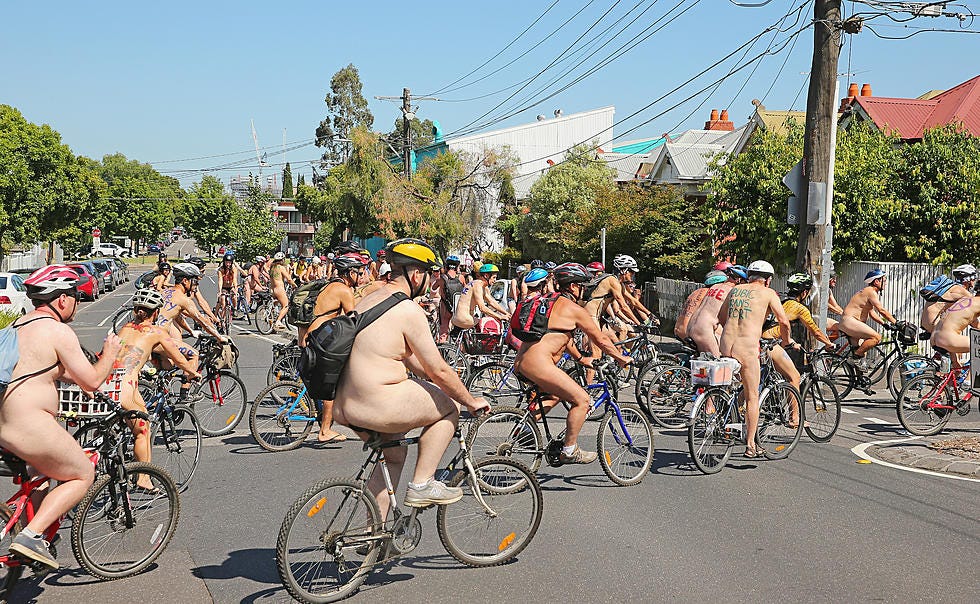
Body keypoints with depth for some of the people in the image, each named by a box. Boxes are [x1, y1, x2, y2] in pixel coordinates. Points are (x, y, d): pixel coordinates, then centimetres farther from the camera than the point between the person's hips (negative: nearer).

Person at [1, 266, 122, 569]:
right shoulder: (58, 330, -11)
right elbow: (91, 381, -9)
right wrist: (110, 354, 8)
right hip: (29, 425, -9)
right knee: (82, 475, 7)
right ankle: (31, 535, -5)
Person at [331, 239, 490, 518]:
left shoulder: (368, 300, 16)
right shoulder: (408, 310, -14)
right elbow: (438, 370, -10)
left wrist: (444, 381, 27)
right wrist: (472, 402, 3)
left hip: (344, 406, 9)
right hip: (377, 407, -9)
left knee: (394, 455, 29)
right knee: (449, 407, 8)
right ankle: (422, 485, 8)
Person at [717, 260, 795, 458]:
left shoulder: (735, 289, 18)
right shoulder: (767, 293, 6)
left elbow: (721, 316, 26)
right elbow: (783, 321, -2)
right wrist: (786, 340, 16)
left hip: (725, 344, 4)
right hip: (747, 347, -4)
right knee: (752, 396, 5)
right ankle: (750, 445, 8)